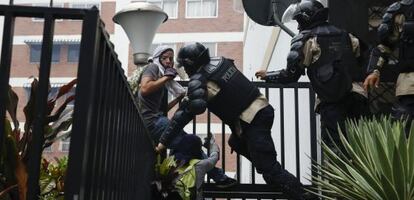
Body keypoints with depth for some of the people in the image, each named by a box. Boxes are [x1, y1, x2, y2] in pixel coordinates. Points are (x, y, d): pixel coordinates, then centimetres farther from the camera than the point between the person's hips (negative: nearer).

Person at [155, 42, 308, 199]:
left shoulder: (198, 81, -10)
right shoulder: (220, 61, 11)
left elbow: (186, 113, -18)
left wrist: (164, 140, -12)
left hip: (253, 121, -9)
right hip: (262, 108, 9)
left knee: (269, 168, -7)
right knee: (236, 143, 27)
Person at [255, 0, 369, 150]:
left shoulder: (305, 40, 1)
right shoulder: (344, 35, 19)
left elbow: (290, 75, 0)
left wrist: (267, 76, 13)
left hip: (331, 103, -5)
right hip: (357, 98, 6)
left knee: (334, 147, 0)